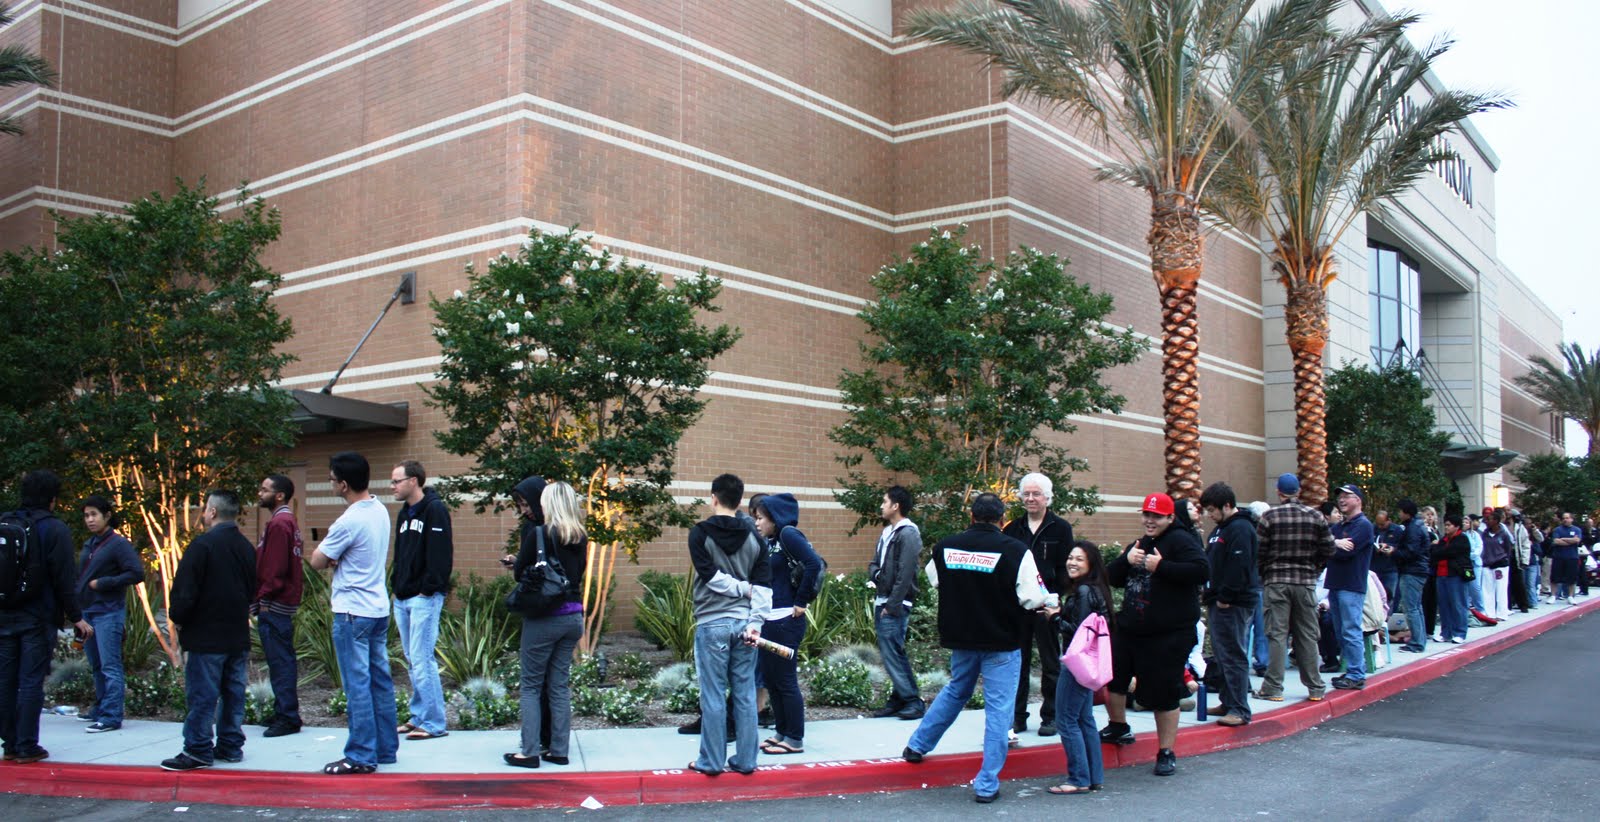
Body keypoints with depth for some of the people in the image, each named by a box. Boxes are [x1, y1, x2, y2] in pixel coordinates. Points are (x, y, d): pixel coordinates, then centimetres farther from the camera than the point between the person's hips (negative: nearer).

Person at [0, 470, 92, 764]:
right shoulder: (55, 529, -8)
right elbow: (63, 579, -11)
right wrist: (76, 617, -6)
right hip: (38, 618, -5)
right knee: (31, 682, -1)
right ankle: (26, 747, 1)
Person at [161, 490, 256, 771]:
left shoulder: (202, 545, -14)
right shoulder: (246, 548, 10)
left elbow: (185, 591, -16)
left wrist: (177, 617, 0)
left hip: (207, 636, -7)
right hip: (238, 635, 7)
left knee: (202, 696, -2)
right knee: (233, 694, 12)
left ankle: (198, 751, 2)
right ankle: (231, 746, 17)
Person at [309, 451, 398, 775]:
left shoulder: (349, 522, -20)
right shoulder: (380, 511, 6)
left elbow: (317, 561, -12)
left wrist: (327, 551, 8)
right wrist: (338, 559, 2)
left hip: (353, 613, -8)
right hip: (379, 607, 8)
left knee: (357, 685, -2)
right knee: (380, 680, 12)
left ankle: (361, 756, 4)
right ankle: (386, 748, 19)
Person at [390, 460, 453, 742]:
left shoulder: (435, 510, -11)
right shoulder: (404, 513, 17)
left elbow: (441, 553, -18)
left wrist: (428, 588, -19)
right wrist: (396, 585, 11)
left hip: (424, 598, -9)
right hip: (402, 599, 9)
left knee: (422, 661, -8)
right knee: (414, 661, 13)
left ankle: (433, 723, -2)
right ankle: (419, 716, 21)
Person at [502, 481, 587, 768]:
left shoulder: (538, 534, -12)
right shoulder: (580, 538, 5)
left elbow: (519, 573, -7)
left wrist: (516, 562, 18)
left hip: (543, 618, -5)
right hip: (573, 617, 5)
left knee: (531, 685, 4)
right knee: (560, 685, 11)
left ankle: (530, 752, 3)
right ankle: (559, 750, 13)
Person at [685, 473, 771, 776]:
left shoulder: (700, 533, -3)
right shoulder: (754, 538, 8)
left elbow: (710, 576, -11)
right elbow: (763, 586, 0)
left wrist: (740, 588, 0)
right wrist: (755, 622, -5)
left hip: (712, 624, -4)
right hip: (744, 623, 4)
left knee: (713, 695, 2)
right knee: (745, 694, 8)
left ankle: (711, 761, 8)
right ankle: (745, 760, 13)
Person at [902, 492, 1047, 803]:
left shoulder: (945, 547, -4)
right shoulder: (1016, 551, -17)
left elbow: (933, 580, 14)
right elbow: (1033, 599, -17)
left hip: (961, 639, 5)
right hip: (1002, 642, -5)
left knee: (956, 691, 27)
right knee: (998, 708, 3)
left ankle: (917, 745, 37)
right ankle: (986, 785, 5)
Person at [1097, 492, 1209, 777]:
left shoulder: (1180, 540, -9)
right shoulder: (1138, 545, 16)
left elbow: (1202, 571, -24)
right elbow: (1112, 578, 12)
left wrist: (1161, 566, -25)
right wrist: (1126, 559, -7)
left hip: (1169, 635, -8)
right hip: (1129, 630, 8)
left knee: (1163, 694, -1)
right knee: (1111, 675, 14)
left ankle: (1166, 753, 14)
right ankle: (1118, 727, 38)